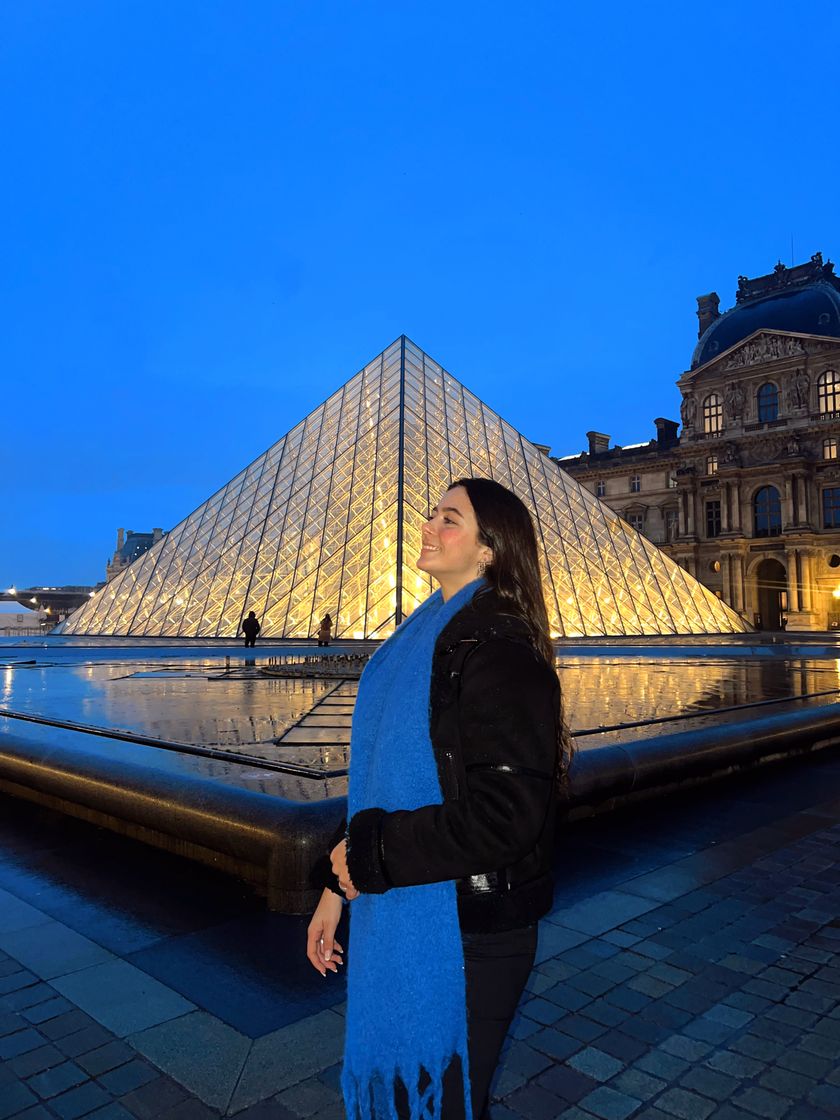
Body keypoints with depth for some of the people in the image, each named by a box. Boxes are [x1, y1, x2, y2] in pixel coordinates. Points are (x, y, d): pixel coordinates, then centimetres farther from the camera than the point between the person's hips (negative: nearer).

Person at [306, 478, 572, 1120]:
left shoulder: (500, 650, -21)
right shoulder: (422, 636, 5)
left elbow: (504, 814, -27)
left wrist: (368, 853, -18)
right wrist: (338, 886, 10)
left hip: (463, 929, -8)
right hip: (397, 916, 8)